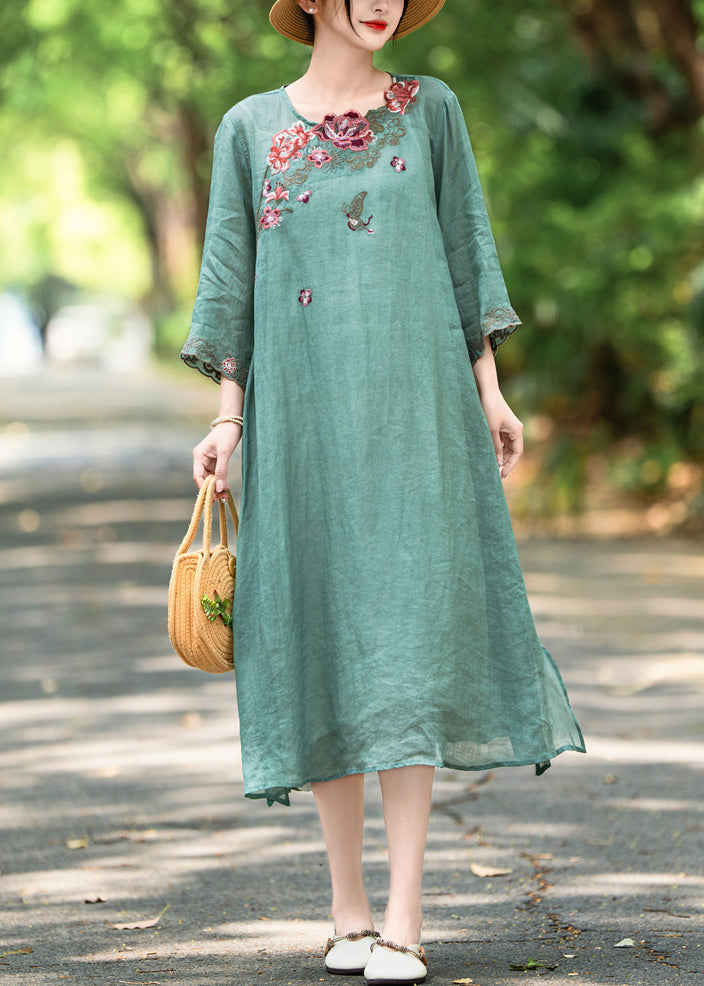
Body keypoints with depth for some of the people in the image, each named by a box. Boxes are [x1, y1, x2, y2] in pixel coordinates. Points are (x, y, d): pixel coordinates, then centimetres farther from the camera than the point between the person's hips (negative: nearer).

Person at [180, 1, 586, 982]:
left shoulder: (430, 108, 8)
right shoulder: (251, 128, 8)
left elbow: (465, 248, 9)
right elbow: (232, 274, 8)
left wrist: (490, 388, 4)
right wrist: (229, 416, 1)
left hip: (414, 405, -1)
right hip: (302, 413, 1)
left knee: (407, 636, -10)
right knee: (319, 640, 3)